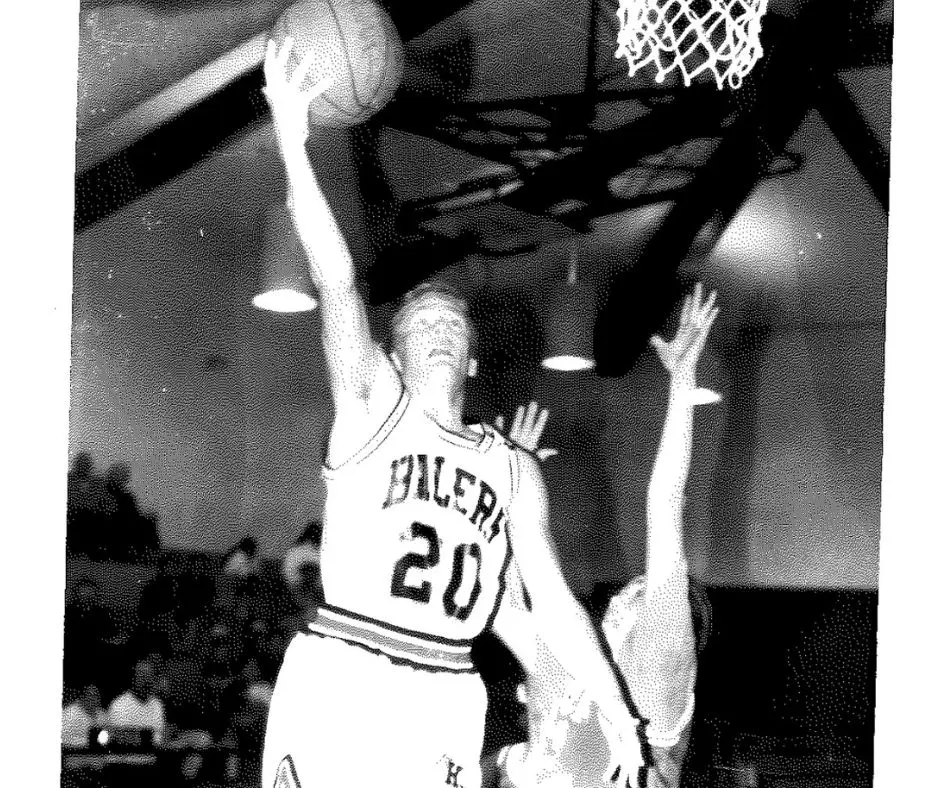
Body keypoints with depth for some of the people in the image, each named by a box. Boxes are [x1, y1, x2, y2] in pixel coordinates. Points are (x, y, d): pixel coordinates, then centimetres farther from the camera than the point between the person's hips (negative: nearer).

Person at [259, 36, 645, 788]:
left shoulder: (516, 470, 15)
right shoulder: (374, 406, 5)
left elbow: (555, 604, 16)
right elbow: (338, 283, -10)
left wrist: (619, 716, 9)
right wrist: (294, 149, -23)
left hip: (443, 704, 3)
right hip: (337, 682, -3)